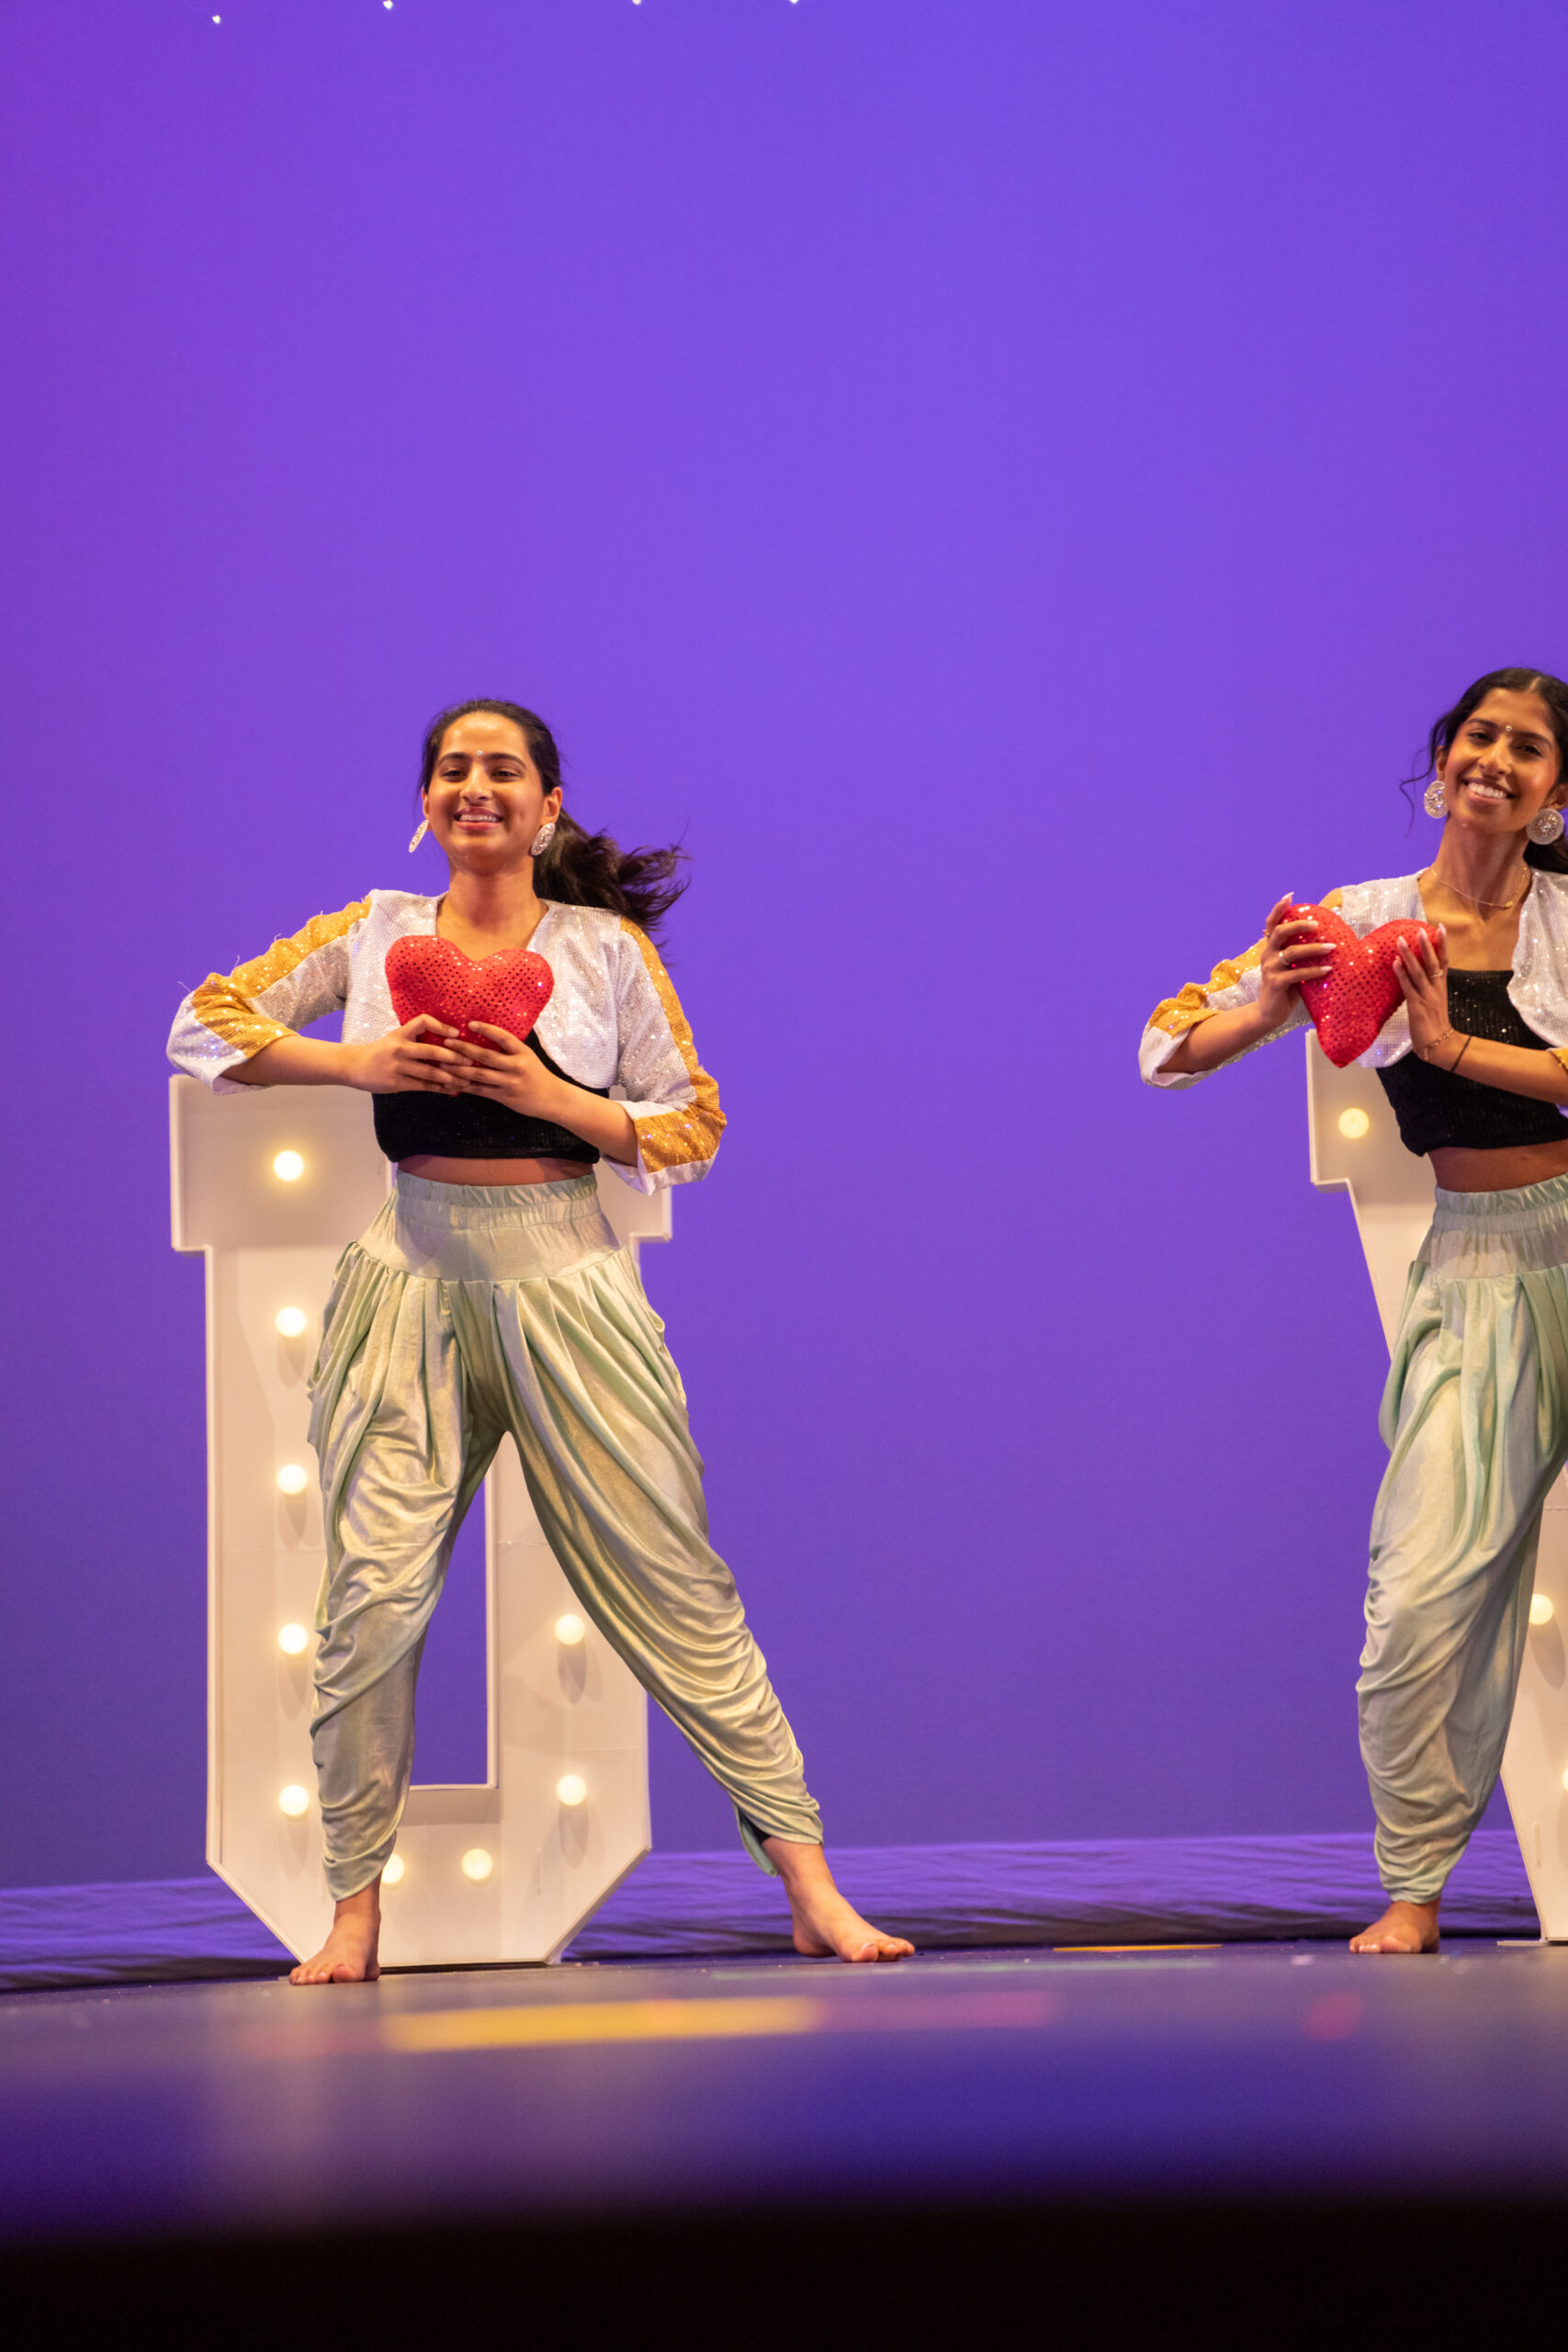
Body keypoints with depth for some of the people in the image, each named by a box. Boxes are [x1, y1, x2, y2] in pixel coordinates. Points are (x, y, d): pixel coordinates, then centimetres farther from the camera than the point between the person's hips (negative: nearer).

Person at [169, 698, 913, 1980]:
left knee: (672, 1578, -1)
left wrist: (552, 1096, -12)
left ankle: (811, 1886, 3)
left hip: (564, 1282, -1)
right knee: (373, 1596, -2)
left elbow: (693, 1127, 4)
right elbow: (203, 1025, 8)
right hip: (413, 1279, 1)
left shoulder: (608, 947, 5)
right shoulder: (376, 934, 8)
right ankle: (355, 1912, 10)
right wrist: (356, 1062, -7)